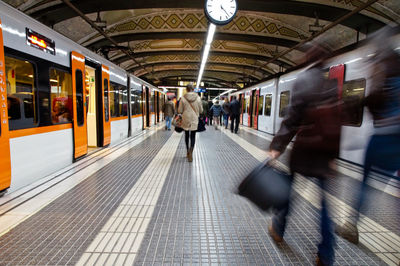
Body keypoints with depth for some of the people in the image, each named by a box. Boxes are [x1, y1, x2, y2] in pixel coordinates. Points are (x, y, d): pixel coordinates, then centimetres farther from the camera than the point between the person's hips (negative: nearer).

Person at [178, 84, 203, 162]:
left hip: (186, 119, 0)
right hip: (194, 119, 0)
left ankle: (188, 152, 24)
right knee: (193, 136, 5)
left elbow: (180, 111, -4)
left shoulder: (183, 98, -7)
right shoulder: (198, 98, -4)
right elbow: (201, 110, 2)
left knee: (187, 135, 15)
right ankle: (191, 150, -19)